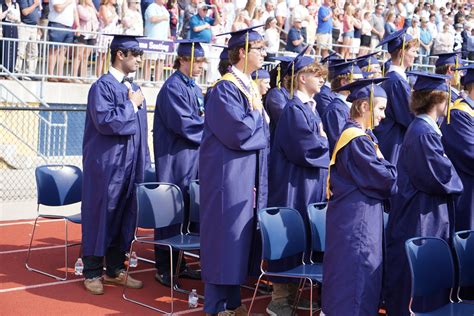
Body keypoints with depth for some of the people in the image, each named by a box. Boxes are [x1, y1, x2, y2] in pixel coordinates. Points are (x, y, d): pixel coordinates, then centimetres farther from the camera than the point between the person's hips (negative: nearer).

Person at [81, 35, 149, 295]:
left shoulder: (134, 89, 13)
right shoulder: (102, 86, -10)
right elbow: (105, 121, -24)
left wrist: (144, 162, 12)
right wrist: (131, 105, -13)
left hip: (131, 164, 7)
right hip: (106, 164, -7)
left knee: (125, 216, 11)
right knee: (100, 215, 1)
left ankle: (115, 269, 22)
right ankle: (92, 272, 12)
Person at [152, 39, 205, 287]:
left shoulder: (193, 87, 15)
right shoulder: (173, 87, -12)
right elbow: (183, 123, -20)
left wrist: (206, 122, -1)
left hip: (192, 157, 9)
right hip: (175, 159, -9)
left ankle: (178, 263, 20)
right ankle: (164, 269, 6)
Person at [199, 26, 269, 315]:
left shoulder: (251, 87, 13)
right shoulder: (225, 89, -14)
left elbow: (263, 134, 18)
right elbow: (239, 133, -24)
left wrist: (256, 127, -2)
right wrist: (256, 114, -8)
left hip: (249, 176, 9)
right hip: (228, 176, -9)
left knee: (242, 236, 13)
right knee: (225, 238, -2)